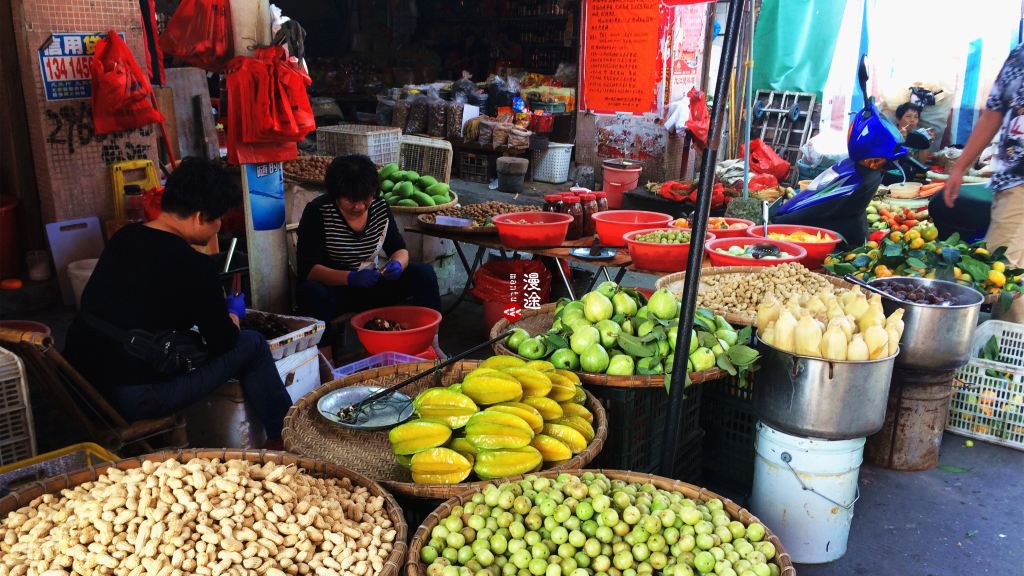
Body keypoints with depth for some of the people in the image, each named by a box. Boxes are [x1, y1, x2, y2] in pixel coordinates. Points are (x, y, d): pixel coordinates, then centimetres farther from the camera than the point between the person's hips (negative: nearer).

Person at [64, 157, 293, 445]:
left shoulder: (123, 237, 5)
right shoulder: (193, 266, -17)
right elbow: (223, 342, -7)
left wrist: (219, 309, 27)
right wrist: (233, 314, 15)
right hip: (134, 400, -8)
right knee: (252, 344, 2)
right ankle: (284, 439, 17)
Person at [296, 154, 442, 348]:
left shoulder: (380, 207, -1)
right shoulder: (317, 212, -15)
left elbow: (399, 249, 5)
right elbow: (307, 268, -21)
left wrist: (398, 264, -21)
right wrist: (350, 278, -36)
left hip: (370, 285, 5)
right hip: (333, 288, -4)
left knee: (424, 273, -12)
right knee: (311, 292, -38)